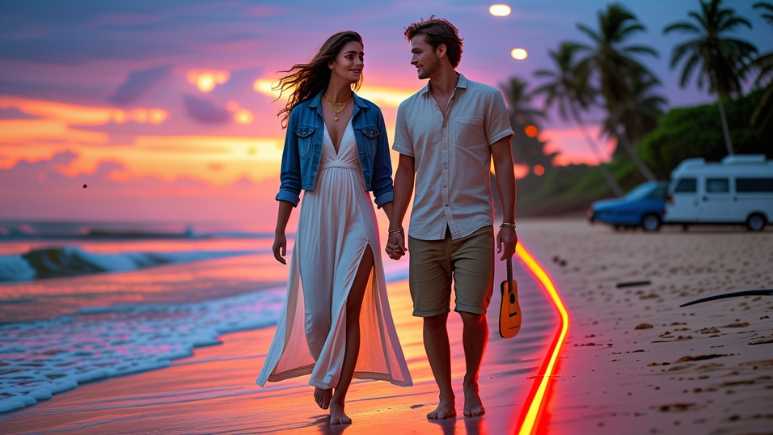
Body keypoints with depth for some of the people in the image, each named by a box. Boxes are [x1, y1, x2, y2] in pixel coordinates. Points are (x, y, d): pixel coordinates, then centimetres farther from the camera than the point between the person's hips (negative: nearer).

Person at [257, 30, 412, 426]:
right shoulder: (302, 113, 2)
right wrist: (280, 231, 3)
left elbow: (382, 179, 7)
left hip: (358, 220, 0)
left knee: (349, 311, -7)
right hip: (315, 219, 0)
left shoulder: (370, 114, 4)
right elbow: (291, 178, 5)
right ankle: (323, 371, 33)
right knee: (316, 311, 2)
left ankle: (338, 400, 3)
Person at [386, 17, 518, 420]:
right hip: (425, 231, 3)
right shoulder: (409, 109, 10)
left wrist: (509, 223, -3)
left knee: (472, 313, -6)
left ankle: (471, 386, 18)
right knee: (432, 317, 2)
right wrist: (394, 227, 7)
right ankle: (445, 396, 16)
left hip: (473, 228, -3)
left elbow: (503, 162, 2)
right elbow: (405, 171, 14)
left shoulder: (486, 99, 1)